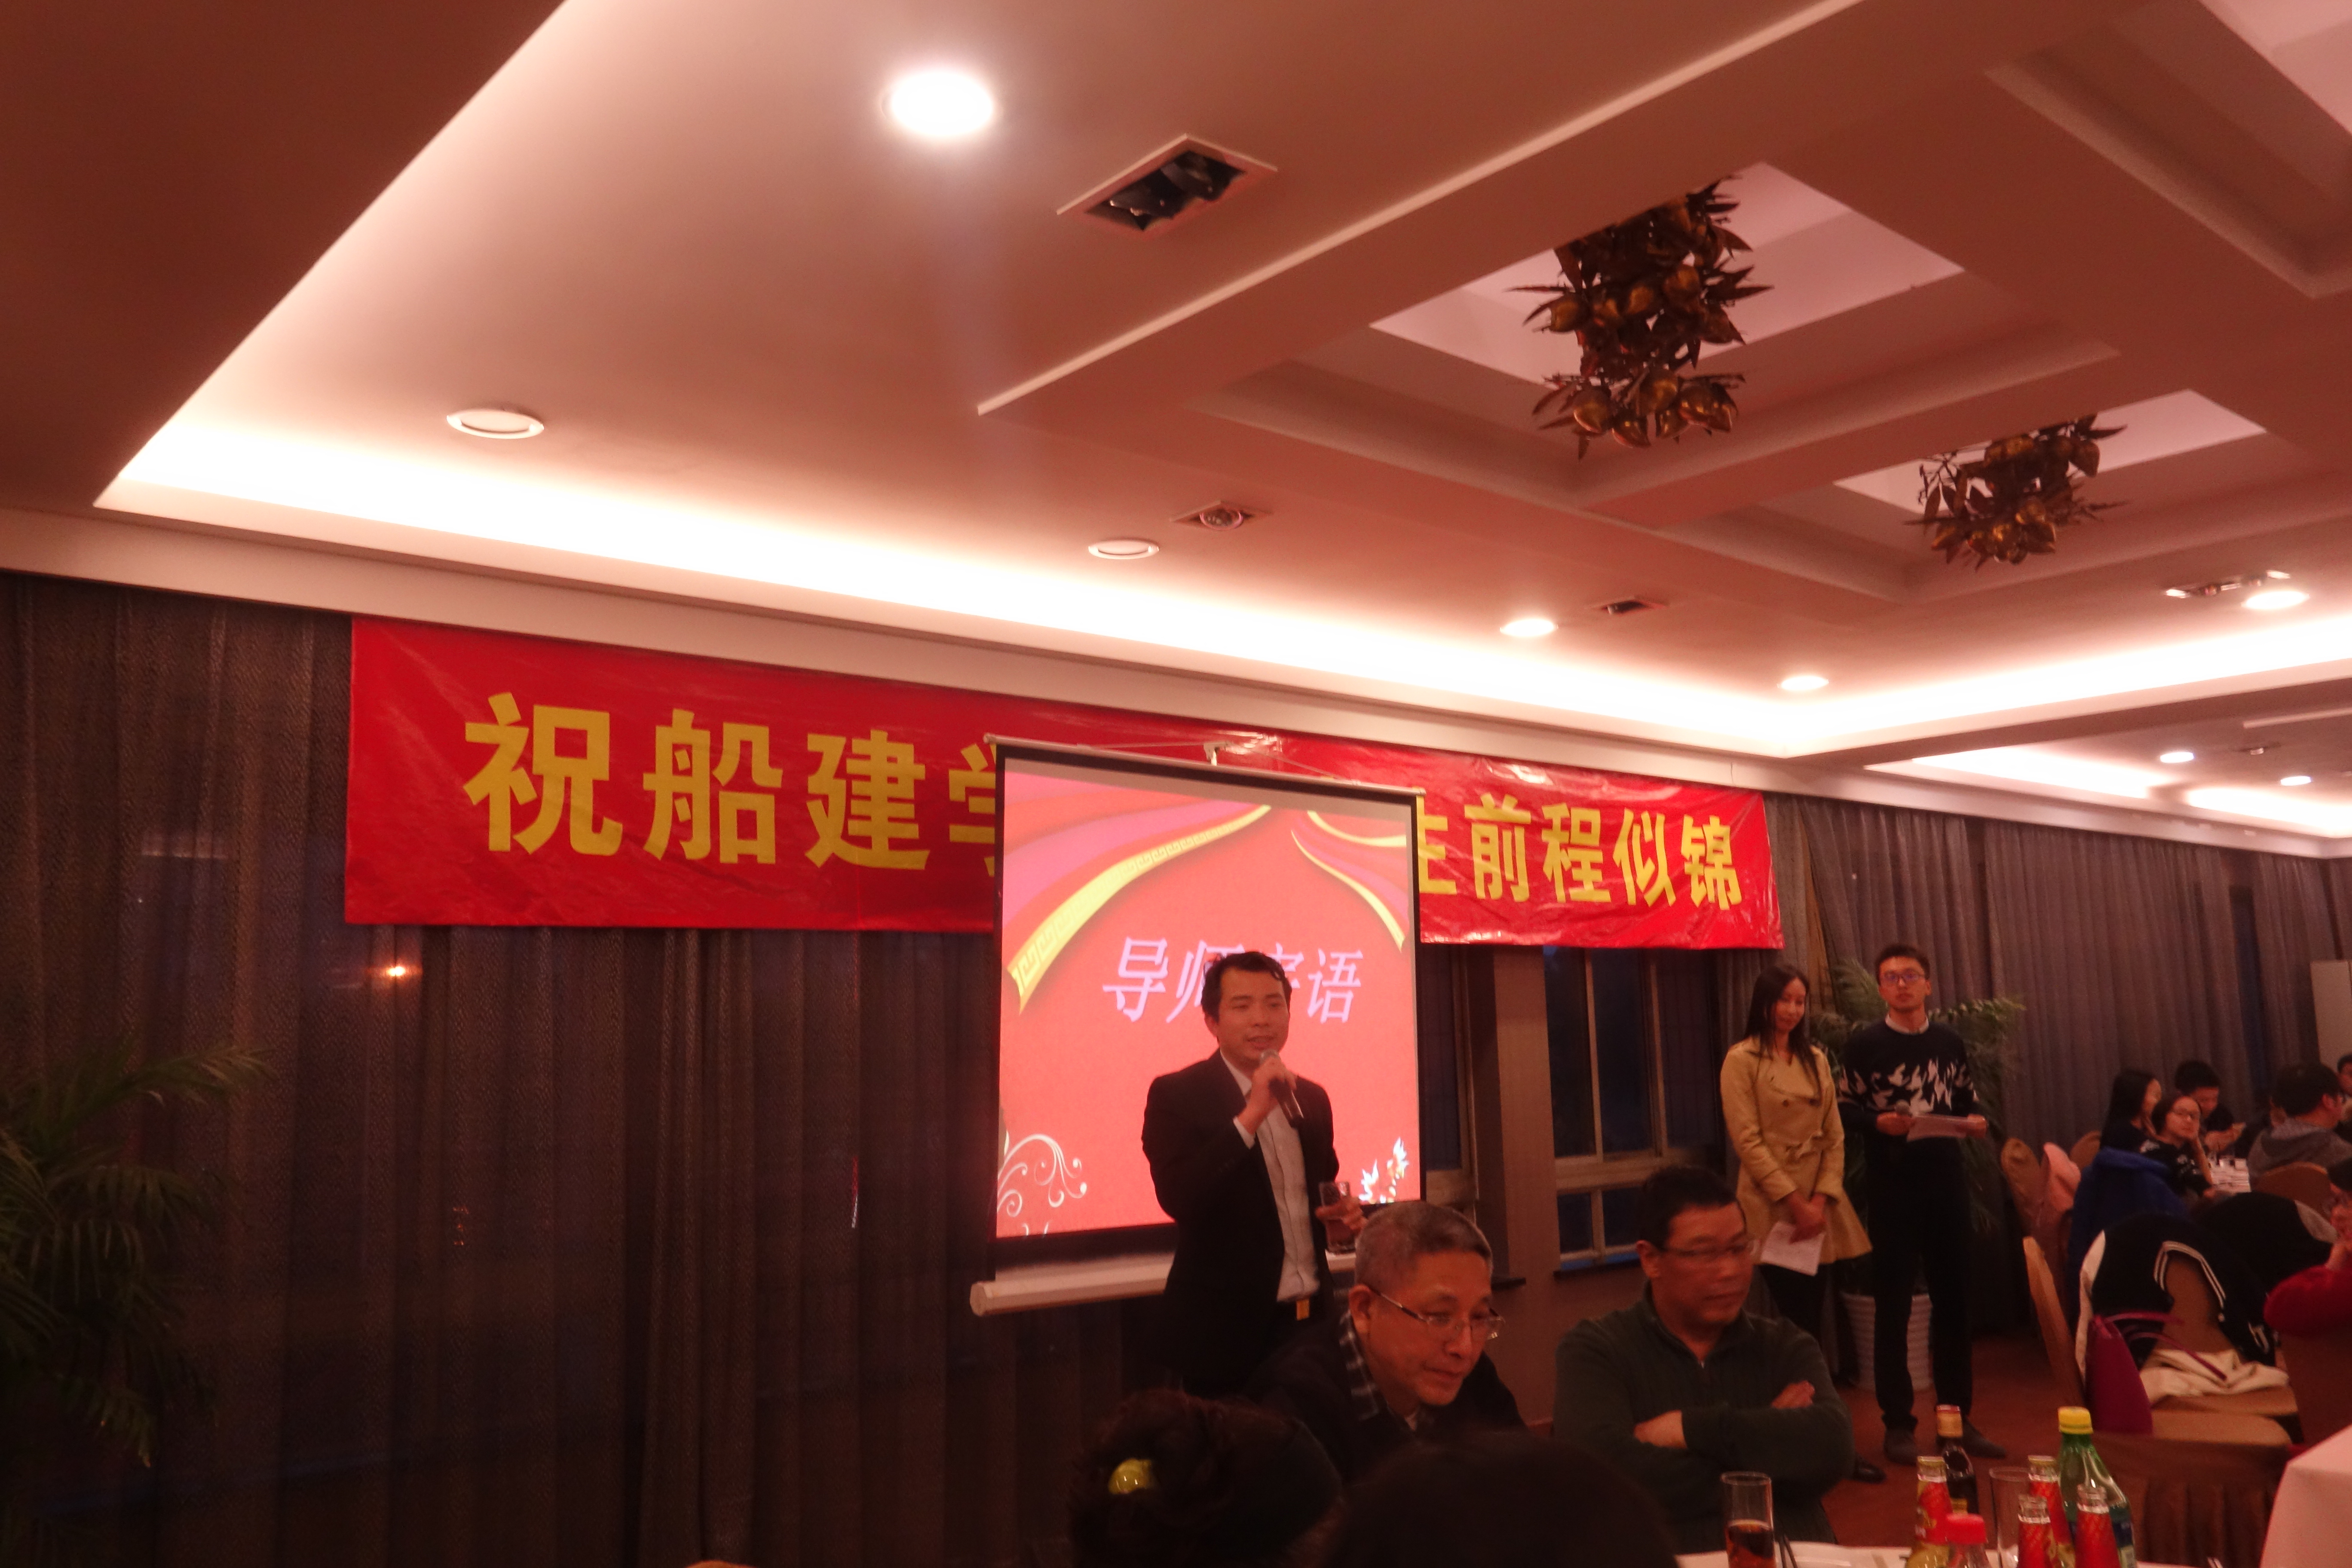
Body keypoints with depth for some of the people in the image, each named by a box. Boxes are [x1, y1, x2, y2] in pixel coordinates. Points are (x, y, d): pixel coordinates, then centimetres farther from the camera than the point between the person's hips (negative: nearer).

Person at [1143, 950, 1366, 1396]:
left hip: (1312, 1319, 5)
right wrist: (1250, 1116, -27)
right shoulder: (1175, 1095, -9)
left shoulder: (1311, 1097, 9)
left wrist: (1341, 1213, 0)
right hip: (1226, 1330, -5)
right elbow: (1178, 1199, -23)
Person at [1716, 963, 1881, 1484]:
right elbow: (1748, 1141, -10)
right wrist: (1794, 1201, -13)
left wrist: (1822, 1199, -5)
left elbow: (1835, 1136, 9)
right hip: (1773, 1207, -5)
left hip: (1820, 1206, 5)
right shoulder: (1742, 1061, -4)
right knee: (1800, 1325, -5)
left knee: (1808, 1323, 8)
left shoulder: (1816, 1059, 13)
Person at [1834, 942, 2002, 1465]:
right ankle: (1898, 1424, 9)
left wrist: (1975, 1122, -7)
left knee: (1953, 1298, 10)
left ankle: (1959, 1417, 23)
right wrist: (1879, 1122, -22)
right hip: (1892, 1183, -4)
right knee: (1894, 1304, 1)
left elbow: (1967, 1104, 15)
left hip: (1945, 1179, 4)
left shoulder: (1951, 1044, 10)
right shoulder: (1864, 1044, -3)